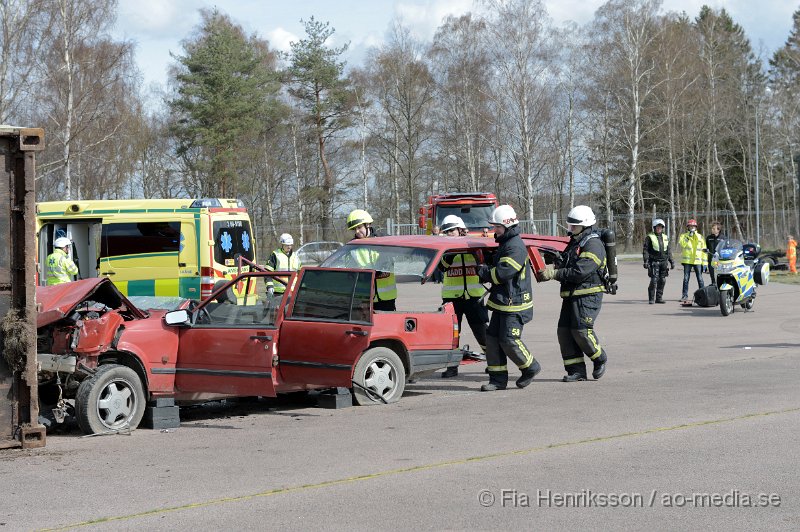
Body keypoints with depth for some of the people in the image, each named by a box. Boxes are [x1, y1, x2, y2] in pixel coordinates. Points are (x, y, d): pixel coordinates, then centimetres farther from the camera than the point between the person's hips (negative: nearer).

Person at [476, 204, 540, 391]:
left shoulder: (516, 247, -18)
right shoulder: (505, 244, 16)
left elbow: (502, 273, -23)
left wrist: (483, 271, -8)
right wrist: (486, 272, 8)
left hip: (514, 305, -10)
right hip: (502, 302, 10)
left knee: (509, 340, -8)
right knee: (493, 339, 6)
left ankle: (531, 368, 13)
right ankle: (498, 379, 10)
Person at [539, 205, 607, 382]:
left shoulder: (593, 245, -13)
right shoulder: (575, 243, 19)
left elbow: (580, 272, -22)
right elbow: (565, 264, 21)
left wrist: (554, 274, -20)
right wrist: (552, 267, -1)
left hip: (588, 295, -9)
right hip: (571, 295, 9)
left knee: (582, 330, -13)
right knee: (564, 331, 2)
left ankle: (600, 360, 11)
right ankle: (576, 370, 6)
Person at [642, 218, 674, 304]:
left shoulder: (665, 237, 15)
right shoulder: (650, 237, 0)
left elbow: (669, 251, 19)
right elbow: (645, 250, -4)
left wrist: (672, 261, 15)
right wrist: (646, 261, -13)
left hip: (663, 262, 5)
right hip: (654, 262, -5)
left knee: (662, 280, 4)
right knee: (654, 280, -11)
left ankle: (659, 298, 13)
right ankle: (651, 299, -6)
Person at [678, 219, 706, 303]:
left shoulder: (700, 237, 12)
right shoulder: (684, 236, 9)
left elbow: (703, 249, 12)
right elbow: (682, 243, -12)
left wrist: (704, 262, 6)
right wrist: (688, 236, -17)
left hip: (697, 261, 0)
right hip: (687, 261, 0)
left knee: (700, 279, -1)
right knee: (686, 279, 1)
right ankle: (685, 295, 6)